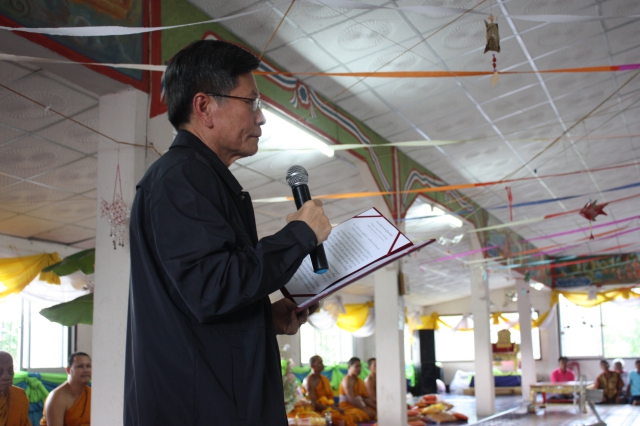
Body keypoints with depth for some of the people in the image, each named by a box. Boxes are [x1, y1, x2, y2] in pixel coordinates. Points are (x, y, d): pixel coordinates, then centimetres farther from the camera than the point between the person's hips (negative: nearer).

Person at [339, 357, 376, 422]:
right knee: (367, 415, -36)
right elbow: (351, 400, -20)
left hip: (359, 406, 9)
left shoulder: (359, 380, 17)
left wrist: (375, 407, -3)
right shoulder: (347, 380, -10)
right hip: (348, 408, -9)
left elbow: (365, 398, 13)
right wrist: (366, 410, -23)